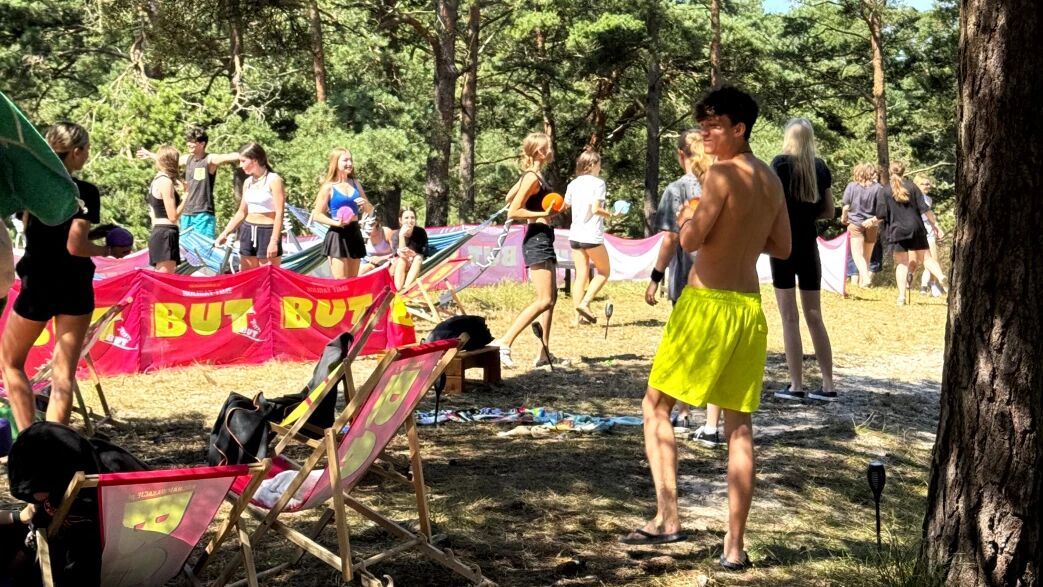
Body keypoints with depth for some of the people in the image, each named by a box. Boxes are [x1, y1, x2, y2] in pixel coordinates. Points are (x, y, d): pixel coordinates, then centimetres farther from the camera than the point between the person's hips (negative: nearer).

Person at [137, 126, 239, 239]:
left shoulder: (210, 159, -9)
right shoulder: (188, 159, 11)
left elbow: (229, 157, -27)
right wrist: (150, 154, 46)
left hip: (204, 214, -7)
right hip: (186, 214, 7)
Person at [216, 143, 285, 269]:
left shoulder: (274, 180, -9)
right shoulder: (248, 182, 11)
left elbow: (279, 213, -13)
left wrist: (274, 241, -19)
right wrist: (225, 233, 13)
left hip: (267, 232, -7)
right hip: (248, 231, 7)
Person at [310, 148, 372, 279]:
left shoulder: (355, 184, 11)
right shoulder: (329, 187, -5)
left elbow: (370, 210, 17)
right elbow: (317, 215, -7)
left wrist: (365, 204, -6)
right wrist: (336, 223, -21)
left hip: (354, 234, 6)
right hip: (337, 235, -6)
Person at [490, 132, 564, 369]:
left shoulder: (533, 176, 13)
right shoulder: (532, 178, -15)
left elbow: (509, 197, 26)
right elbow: (513, 212, -20)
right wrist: (543, 214, -21)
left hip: (543, 240, 10)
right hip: (537, 240, -10)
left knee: (551, 297, 11)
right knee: (544, 300, -14)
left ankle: (545, 353, 13)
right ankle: (504, 342, -17)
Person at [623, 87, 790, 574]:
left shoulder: (723, 174, -12)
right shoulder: (771, 180, 12)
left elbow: (689, 240, -16)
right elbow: (782, 248, 18)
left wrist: (687, 218, 4)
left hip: (708, 302, -7)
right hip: (749, 308, 7)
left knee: (656, 405, 8)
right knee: (739, 426, 7)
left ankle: (668, 518, 0)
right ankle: (735, 547, 8)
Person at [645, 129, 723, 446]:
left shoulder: (677, 190, -7)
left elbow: (670, 239, -11)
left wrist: (656, 278, -4)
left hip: (688, 282, -3)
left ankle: (682, 415, 28)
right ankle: (711, 426, 1)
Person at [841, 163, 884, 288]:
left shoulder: (851, 186, -2)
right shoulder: (877, 188, -3)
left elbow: (846, 207, 1)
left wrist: (844, 219, 17)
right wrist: (875, 220, 5)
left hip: (855, 223, -2)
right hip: (871, 225, 2)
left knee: (858, 254, -9)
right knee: (867, 256, 15)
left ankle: (865, 276, -32)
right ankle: (863, 281, 21)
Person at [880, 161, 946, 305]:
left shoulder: (886, 191, -2)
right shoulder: (912, 186, 2)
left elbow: (883, 214, -2)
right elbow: (924, 208, -2)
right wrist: (935, 224, 2)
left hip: (897, 230, -1)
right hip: (916, 228, 1)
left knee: (901, 263, 3)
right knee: (925, 257, 9)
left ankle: (902, 296, -4)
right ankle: (941, 277, -17)